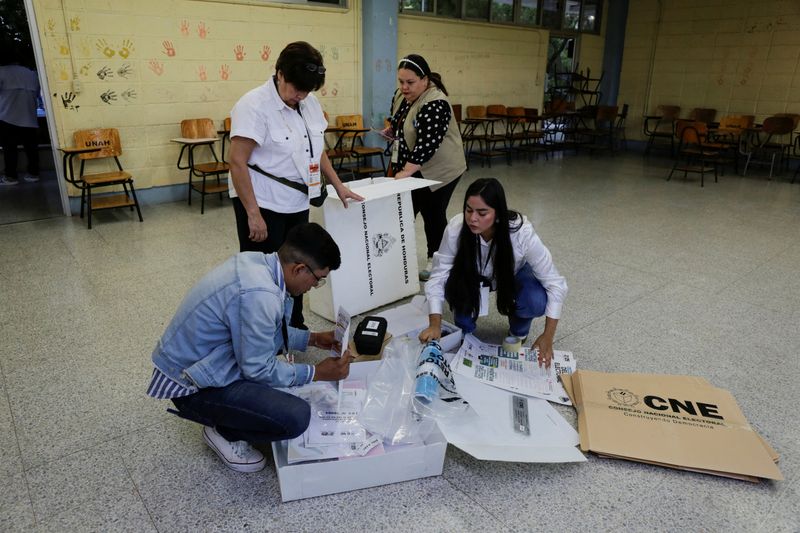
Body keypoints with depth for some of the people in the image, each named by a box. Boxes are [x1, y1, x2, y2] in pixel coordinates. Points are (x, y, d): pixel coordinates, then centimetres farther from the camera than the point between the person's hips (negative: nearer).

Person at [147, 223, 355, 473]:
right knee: (296, 417, -21)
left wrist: (311, 338, 12)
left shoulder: (257, 261, -3)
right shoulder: (259, 295, -31)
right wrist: (317, 373, -10)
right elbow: (259, 369, -20)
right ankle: (224, 433, 7)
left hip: (195, 357, 10)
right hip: (191, 385, -9)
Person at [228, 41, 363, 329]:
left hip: (297, 203, 7)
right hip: (263, 205, -7)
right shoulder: (254, 105, -16)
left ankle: (295, 330, 30)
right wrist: (253, 214, -21)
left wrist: (338, 185, 13)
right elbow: (237, 162, -19)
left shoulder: (309, 103, 6)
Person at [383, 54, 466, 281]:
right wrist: (391, 131, 0)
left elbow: (427, 143, -29)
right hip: (410, 168, 8)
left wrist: (406, 172, -31)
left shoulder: (435, 103, -23)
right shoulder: (401, 95, 3)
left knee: (432, 214, 2)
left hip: (438, 170, -8)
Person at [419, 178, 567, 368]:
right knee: (455, 287, -32)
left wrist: (548, 335, -32)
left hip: (514, 274, -1)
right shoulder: (456, 228, -34)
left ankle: (518, 331, 4)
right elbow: (438, 276, -25)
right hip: (474, 274, 1)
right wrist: (435, 324, -36)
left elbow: (555, 283, -30)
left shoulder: (521, 232, -37)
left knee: (535, 301, -31)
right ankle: (465, 331, 1)